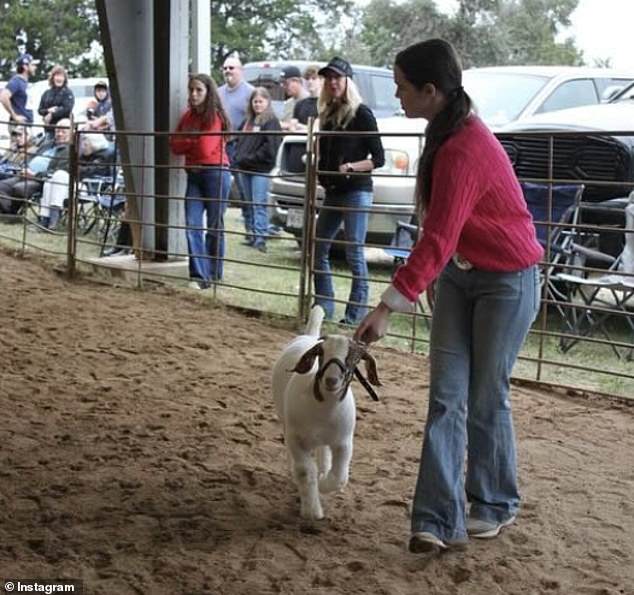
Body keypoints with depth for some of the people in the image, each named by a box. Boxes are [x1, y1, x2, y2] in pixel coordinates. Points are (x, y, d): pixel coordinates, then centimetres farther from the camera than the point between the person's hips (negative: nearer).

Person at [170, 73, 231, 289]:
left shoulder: (215, 117, -7)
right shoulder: (188, 116, 13)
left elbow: (205, 149, -16)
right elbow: (175, 145, 6)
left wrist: (186, 142, 0)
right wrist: (195, 142, -8)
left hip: (215, 173, -6)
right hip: (194, 174, 6)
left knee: (214, 227, 3)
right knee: (192, 226, -5)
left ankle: (214, 274, 13)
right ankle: (199, 275, -7)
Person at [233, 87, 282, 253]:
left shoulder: (271, 122, -4)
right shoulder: (248, 121, 19)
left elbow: (270, 147, -13)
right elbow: (239, 141, 24)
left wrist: (251, 158, -12)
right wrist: (239, 157, 7)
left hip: (261, 170, -7)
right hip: (244, 168, 7)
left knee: (259, 204, -11)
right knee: (249, 204, 11)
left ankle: (260, 238, -13)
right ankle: (250, 236, 17)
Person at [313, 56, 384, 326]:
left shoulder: (361, 113, -6)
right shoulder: (328, 114, 14)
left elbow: (379, 159, -9)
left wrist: (352, 166, -22)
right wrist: (318, 170, 6)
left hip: (356, 191, -8)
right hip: (332, 192, 8)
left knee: (354, 255, -7)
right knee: (318, 249, 10)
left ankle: (355, 317, -3)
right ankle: (324, 309, 20)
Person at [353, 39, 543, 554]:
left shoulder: (464, 152, -27)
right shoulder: (450, 132, 3)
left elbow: (437, 241, -30)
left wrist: (388, 307, -29)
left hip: (506, 281, -8)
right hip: (460, 275, 8)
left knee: (485, 398, 4)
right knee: (446, 397, 0)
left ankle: (495, 506, 26)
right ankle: (440, 520, 1)